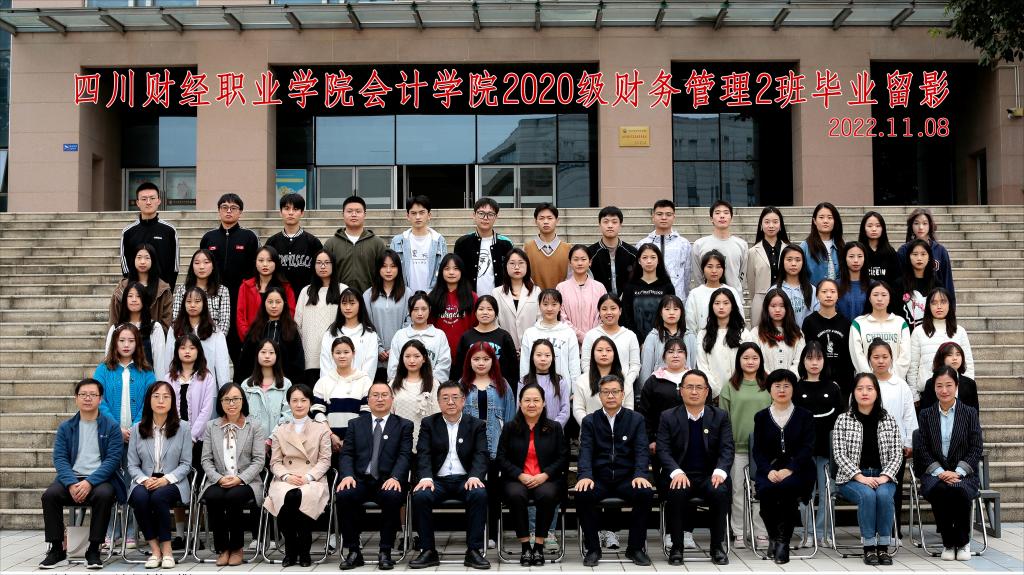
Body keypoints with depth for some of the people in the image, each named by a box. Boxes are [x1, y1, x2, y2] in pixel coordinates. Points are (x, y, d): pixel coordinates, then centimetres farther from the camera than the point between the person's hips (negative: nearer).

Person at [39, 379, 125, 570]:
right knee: (50, 494, -27)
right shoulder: (65, 427, 14)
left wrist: (89, 482, -18)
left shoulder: (111, 426, 6)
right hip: (72, 477, 3)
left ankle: (94, 550, -22)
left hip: (100, 479, -2)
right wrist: (72, 483, -16)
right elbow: (60, 458, 3)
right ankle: (57, 551, -16)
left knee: (104, 495, -35)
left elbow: (112, 460, -4)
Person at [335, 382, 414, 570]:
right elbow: (346, 454, 9)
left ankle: (385, 552, -20)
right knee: (343, 495, -30)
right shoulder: (356, 424, 18)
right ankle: (354, 552, -16)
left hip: (387, 482, -2)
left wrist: (395, 478, -19)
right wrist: (347, 475, -13)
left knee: (392, 496, -36)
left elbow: (404, 456, 0)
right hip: (360, 480, 2)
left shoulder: (404, 425, 13)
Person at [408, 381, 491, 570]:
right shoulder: (428, 423, 11)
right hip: (437, 480, 1)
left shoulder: (477, 425, 10)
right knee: (420, 496, -30)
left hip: (465, 480, 0)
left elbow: (481, 455, -2)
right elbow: (423, 454, -1)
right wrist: (426, 477, -21)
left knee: (479, 495, -32)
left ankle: (473, 551, -22)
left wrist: (475, 476, -23)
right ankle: (428, 551, -18)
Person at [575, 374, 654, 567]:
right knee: (582, 494, -31)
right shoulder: (589, 421, 11)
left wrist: (640, 475, -21)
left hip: (627, 479, 0)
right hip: (598, 480, 0)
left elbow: (642, 450, -1)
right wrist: (585, 475, -22)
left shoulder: (636, 419, 10)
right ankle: (593, 549, -12)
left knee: (646, 493, -30)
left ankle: (635, 548, -10)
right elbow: (585, 451, -2)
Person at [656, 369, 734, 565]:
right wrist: (676, 472, -22)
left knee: (720, 492, -32)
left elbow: (727, 448, 1)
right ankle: (676, 547, -17)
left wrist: (720, 471, -20)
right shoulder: (668, 417, 5)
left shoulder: (720, 416, 9)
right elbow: (663, 449, -3)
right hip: (679, 475, -1)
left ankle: (717, 546, -13)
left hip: (710, 476, 1)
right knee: (676, 492, -34)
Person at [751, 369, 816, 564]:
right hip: (769, 469, 1)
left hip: (797, 470, -1)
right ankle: (774, 537, -10)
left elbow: (807, 448, -2)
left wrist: (788, 470, -18)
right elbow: (757, 450, 6)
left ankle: (783, 541, -23)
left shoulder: (805, 416, 10)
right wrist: (769, 471, -14)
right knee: (765, 490, -32)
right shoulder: (761, 417, 14)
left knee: (786, 487, -35)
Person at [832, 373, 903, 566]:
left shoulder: (889, 420, 9)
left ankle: (883, 546, -22)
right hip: (852, 478, -1)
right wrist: (861, 477, -16)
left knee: (883, 495, -32)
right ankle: (869, 548, -23)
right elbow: (839, 454, -4)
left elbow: (897, 454, 5)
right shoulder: (843, 420, 3)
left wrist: (884, 477, -12)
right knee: (867, 495, -33)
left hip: (882, 477, 2)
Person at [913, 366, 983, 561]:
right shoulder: (926, 414, 10)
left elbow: (977, 448, 1)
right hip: (934, 472, 0)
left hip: (963, 473, 0)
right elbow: (922, 449, 3)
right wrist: (940, 472, -13)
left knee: (959, 491, -35)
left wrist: (958, 472, -13)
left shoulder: (970, 413, 8)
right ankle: (948, 543, -14)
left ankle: (963, 542, -10)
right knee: (939, 491, -35)